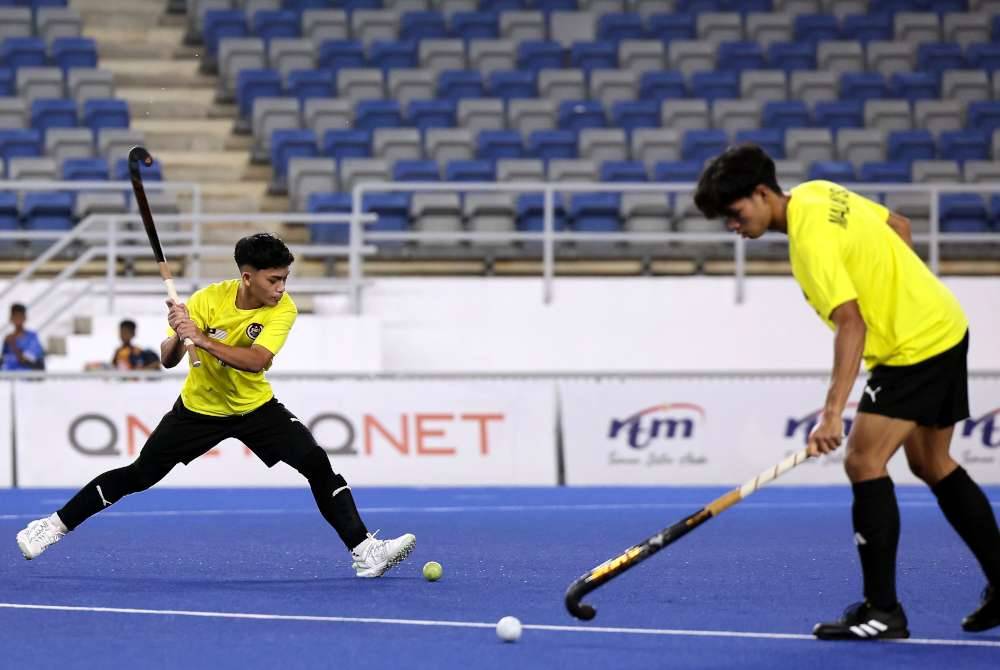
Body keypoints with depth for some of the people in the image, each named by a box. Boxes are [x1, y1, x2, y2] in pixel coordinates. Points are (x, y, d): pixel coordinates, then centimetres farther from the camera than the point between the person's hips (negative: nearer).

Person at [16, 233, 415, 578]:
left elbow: (256, 361, -37)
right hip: (199, 406, 0)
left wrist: (203, 339, -44)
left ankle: (363, 550, -17)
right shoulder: (208, 299, -20)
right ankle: (56, 526, 19)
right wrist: (176, 337, -37)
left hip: (255, 406, 0)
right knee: (139, 476, 3)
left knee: (318, 464, -19)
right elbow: (168, 361, -15)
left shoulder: (283, 310, -21)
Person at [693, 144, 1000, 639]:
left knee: (864, 461, -13)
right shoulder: (818, 192, 3)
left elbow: (851, 324, -34)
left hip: (918, 346, -10)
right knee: (933, 465, 18)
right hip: (943, 326, 10)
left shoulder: (811, 239, -25)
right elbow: (899, 227, 14)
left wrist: (832, 412, -41)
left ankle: (883, 611, -12)